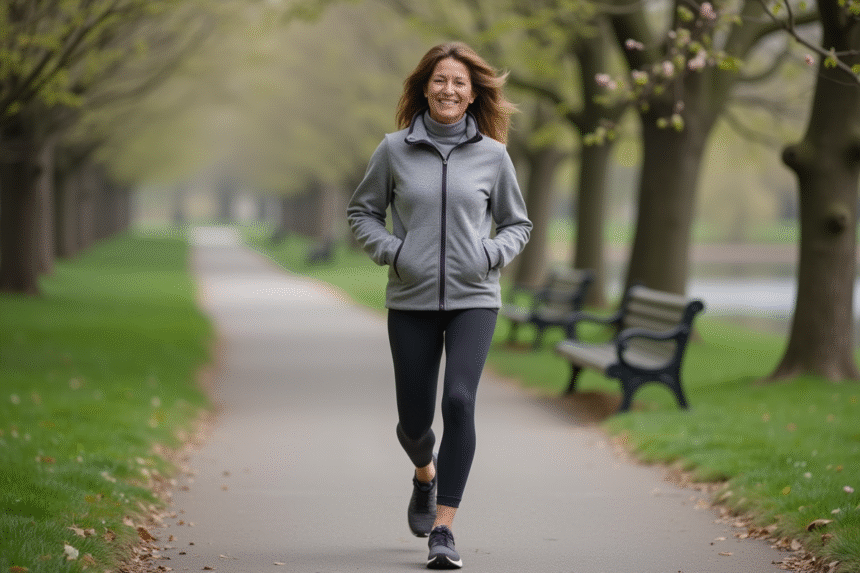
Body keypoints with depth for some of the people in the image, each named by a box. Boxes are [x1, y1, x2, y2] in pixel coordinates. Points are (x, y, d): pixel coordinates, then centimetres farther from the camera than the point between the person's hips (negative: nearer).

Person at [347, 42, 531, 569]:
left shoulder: (492, 155, 2)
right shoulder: (395, 150, 2)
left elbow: (518, 224, 13)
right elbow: (362, 212, 13)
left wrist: (492, 254, -6)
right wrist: (390, 250, -5)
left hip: (473, 299, -1)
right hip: (411, 300, 1)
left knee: (460, 401, -19)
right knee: (414, 418, 6)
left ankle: (443, 529, -15)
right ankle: (425, 474, 43)